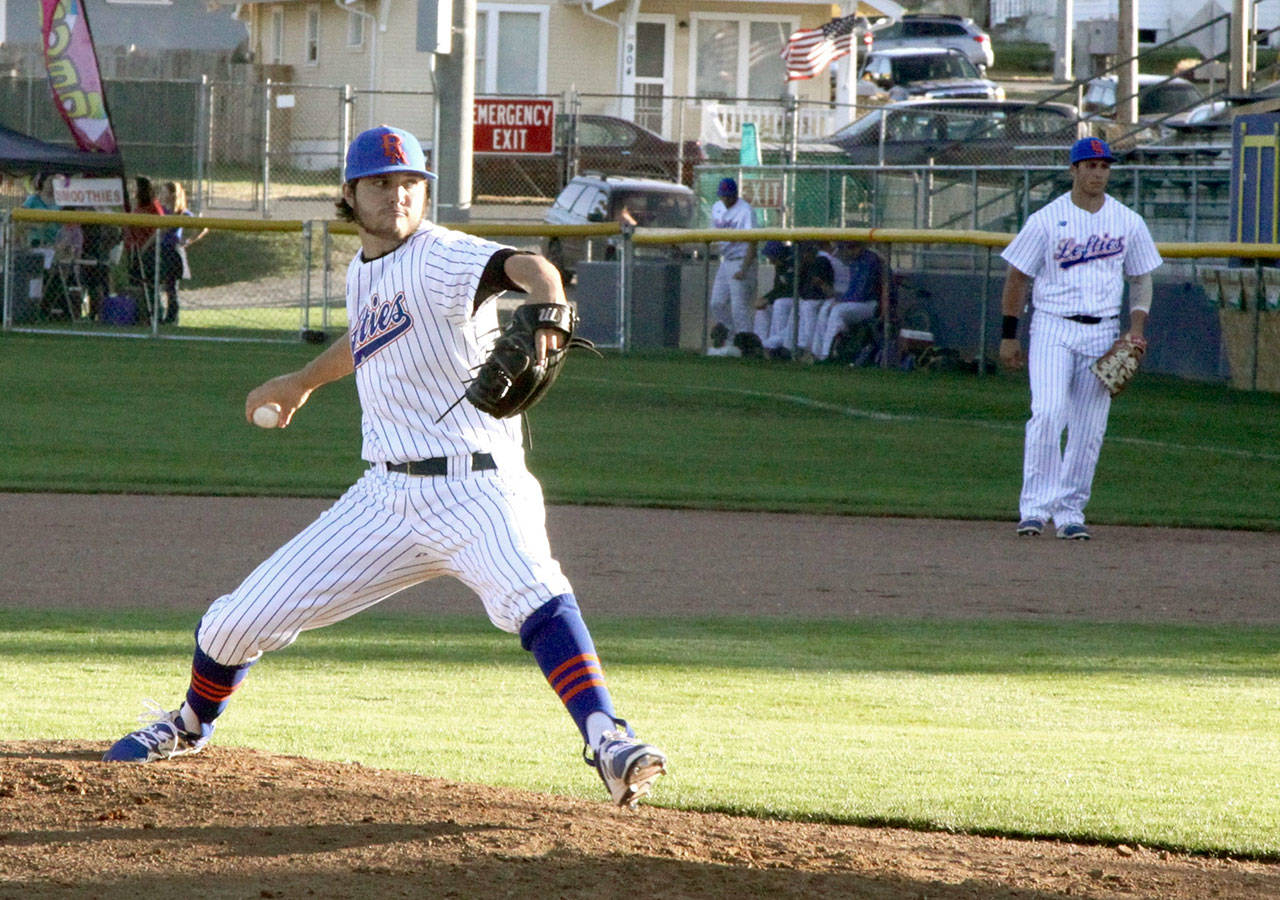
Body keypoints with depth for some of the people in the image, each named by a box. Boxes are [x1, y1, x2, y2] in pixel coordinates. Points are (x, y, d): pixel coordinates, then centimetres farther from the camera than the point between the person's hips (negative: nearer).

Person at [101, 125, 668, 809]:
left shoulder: (443, 257, -11)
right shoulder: (362, 271, 12)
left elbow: (524, 267, -33)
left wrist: (544, 311, -55)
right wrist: (304, 381, 51)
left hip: (474, 489, -7)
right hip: (387, 493, 7)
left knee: (534, 596, -37)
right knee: (239, 620, 8)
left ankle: (606, 741, -43)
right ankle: (190, 725, 37)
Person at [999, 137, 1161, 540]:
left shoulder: (1129, 222, 6)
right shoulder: (1046, 220, -2)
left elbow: (1141, 279, 15)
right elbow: (1018, 276, 4)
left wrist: (1136, 328, 0)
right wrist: (1009, 336, 2)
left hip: (1102, 333, 3)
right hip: (1052, 328, -3)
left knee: (1089, 429, 2)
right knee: (1048, 413, -19)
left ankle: (1070, 511, 12)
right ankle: (1036, 506, -17)